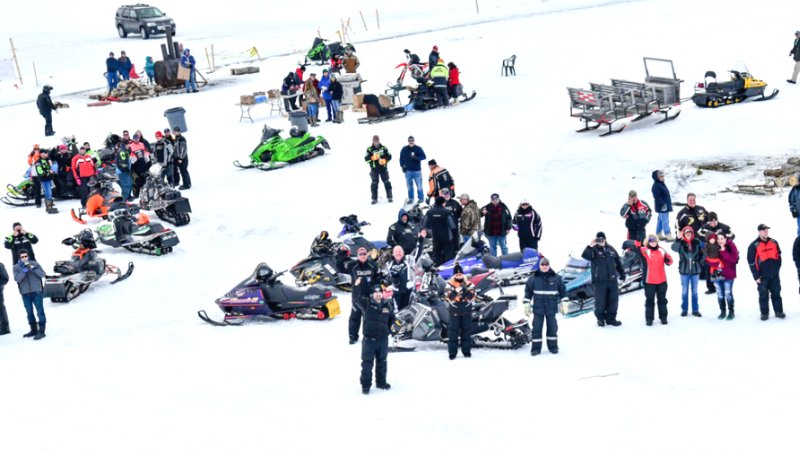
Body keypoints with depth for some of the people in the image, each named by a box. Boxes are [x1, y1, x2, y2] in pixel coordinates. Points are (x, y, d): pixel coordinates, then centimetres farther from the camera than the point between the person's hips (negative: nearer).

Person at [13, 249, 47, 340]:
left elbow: (43, 274, -2)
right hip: (25, 294, 2)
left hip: (36, 292, -2)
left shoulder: (34, 264, 1)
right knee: (29, 313, 12)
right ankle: (33, 330, 25)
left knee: (40, 311, -5)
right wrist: (24, 271, -22)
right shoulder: (16, 267, 3)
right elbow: (17, 279, -9)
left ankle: (41, 331, -2)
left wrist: (34, 269, -16)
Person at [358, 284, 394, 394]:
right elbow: (357, 298, -7)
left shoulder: (388, 306, 8)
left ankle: (381, 382, 30)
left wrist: (389, 327, 16)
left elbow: (392, 318, 22)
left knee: (382, 362, 15)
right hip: (369, 339, -4)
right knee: (367, 363, -3)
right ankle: (365, 385, 4)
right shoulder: (367, 303, -1)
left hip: (383, 339, 4)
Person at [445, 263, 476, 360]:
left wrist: (465, 290, -25)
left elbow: (472, 296, -7)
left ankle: (467, 351, 15)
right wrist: (455, 291, -30)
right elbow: (448, 296, -12)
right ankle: (452, 352, 3)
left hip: (466, 312, 1)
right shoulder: (450, 284, 1)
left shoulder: (469, 284, 4)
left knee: (466, 331, 6)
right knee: (453, 331, -1)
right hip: (454, 311, -1)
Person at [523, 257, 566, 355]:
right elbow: (528, 291, 7)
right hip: (538, 308, 0)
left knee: (552, 327, 5)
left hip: (551, 308, 0)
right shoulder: (533, 278, 3)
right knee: (537, 328, -2)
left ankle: (553, 346, 16)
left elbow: (563, 290, 10)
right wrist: (526, 305, 3)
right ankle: (536, 348, 2)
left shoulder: (556, 277, 4)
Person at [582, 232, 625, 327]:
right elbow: (585, 255, -23)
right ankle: (600, 318, 16)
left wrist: (622, 274, 23)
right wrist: (590, 246, -34)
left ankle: (611, 318, 17)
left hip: (612, 280, 4)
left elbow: (618, 263, 20)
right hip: (600, 281, -4)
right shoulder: (594, 250, -3)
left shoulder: (611, 249, 11)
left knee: (613, 300, 6)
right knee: (600, 301, 0)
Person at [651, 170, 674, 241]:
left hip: (665, 205, 11)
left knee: (660, 220, 15)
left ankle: (659, 235, 23)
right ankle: (668, 236, -9)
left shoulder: (662, 184, 16)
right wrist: (663, 204, -24)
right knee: (665, 221, -9)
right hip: (662, 207, -11)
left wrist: (668, 203, 23)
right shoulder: (656, 186, -17)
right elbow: (657, 197, -23)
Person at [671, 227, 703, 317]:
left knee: (694, 291, 11)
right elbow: (674, 248, -26)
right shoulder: (681, 243, -6)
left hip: (695, 270, 1)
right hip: (684, 270, -1)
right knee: (684, 291, 9)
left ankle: (695, 309, 19)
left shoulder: (697, 242, -2)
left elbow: (703, 253, 8)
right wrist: (678, 239, -37)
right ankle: (684, 309, 18)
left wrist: (700, 262, 2)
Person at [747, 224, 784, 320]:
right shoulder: (754, 246, -7)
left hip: (774, 275, 3)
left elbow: (778, 257, 15)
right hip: (762, 276, -3)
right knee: (763, 295, 3)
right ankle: (764, 313, 13)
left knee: (776, 293, 7)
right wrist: (756, 276, -8)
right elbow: (751, 262, -6)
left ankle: (778, 311, 14)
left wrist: (777, 269, 9)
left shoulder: (774, 243, 6)